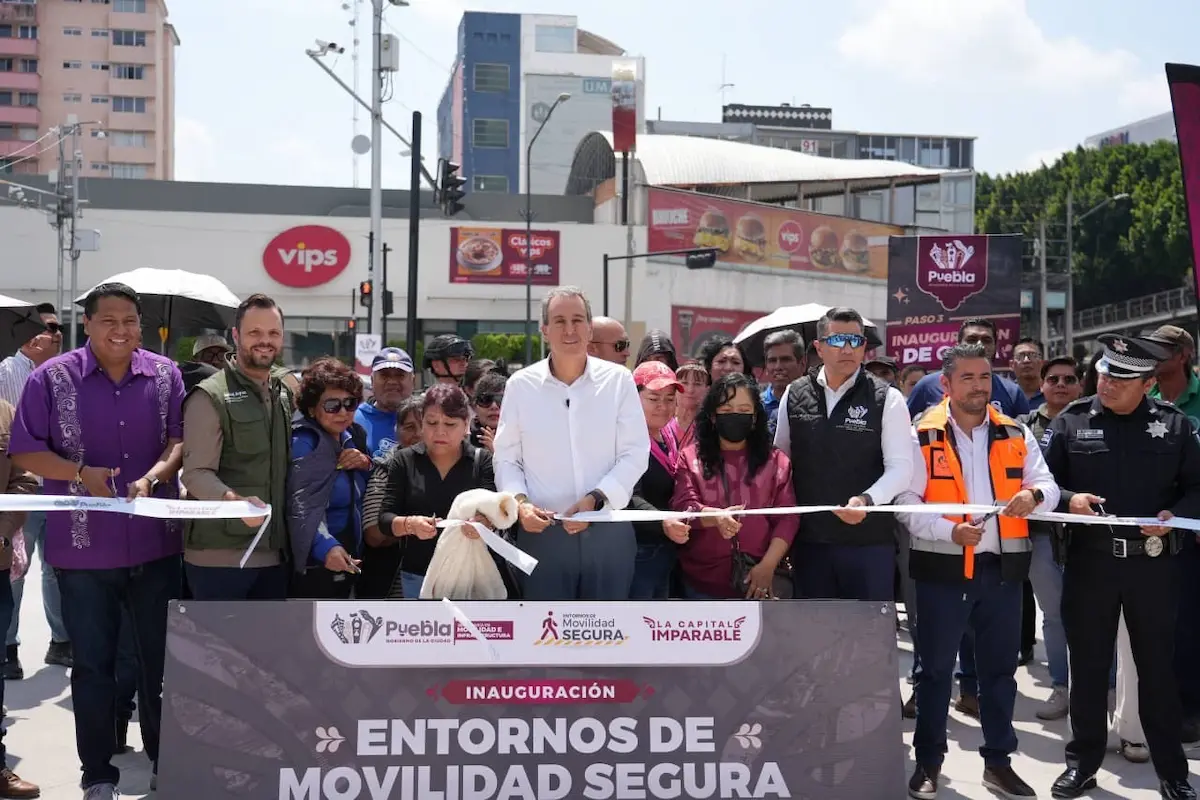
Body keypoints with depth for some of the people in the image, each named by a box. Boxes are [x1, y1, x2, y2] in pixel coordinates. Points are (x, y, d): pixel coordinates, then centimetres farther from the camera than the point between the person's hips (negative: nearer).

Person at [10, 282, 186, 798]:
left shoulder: (165, 375, 3)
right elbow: (24, 452, -3)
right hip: (84, 546, -2)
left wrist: (154, 475, -17)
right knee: (92, 662, 7)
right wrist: (81, 473, -19)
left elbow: (180, 438, 3)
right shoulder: (52, 378, -3)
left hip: (155, 543, 2)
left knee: (162, 655, 12)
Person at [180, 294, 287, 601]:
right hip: (220, 557, -7)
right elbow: (197, 474, -14)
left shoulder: (285, 395, 16)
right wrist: (235, 501, -31)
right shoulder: (210, 397, -6)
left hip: (274, 555, 7)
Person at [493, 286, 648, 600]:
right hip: (542, 532, 0)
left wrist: (594, 500, -15)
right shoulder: (520, 385, 3)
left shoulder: (618, 380, 1)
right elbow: (506, 459, 7)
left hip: (608, 530, 0)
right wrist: (520, 501, -12)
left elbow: (635, 453, -2)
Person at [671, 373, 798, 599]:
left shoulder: (776, 461, 9)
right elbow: (683, 506, -6)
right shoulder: (690, 458, 7)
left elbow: (787, 518, 2)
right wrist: (716, 517, -27)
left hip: (758, 582, 0)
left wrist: (768, 566, -11)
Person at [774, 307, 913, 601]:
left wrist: (866, 500, -26)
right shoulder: (794, 395, 5)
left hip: (869, 539, -3)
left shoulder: (887, 399, -4)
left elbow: (901, 467, -8)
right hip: (809, 538, 3)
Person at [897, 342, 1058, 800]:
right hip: (943, 568, -3)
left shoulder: (1015, 434, 7)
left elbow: (1048, 487, 3)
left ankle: (998, 761, 24)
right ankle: (928, 762, 17)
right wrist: (950, 531, -22)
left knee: (1000, 668, 12)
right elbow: (906, 503, -8)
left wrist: (1034, 495, -21)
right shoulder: (922, 436, -4)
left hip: (1002, 567, 3)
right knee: (936, 668, 5)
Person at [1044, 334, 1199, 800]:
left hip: (1153, 563, 0)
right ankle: (1083, 762, 21)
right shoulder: (1071, 421, 0)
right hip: (1089, 560, 0)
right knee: (1087, 664, 9)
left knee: (1157, 665, 9)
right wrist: (1067, 499, -18)